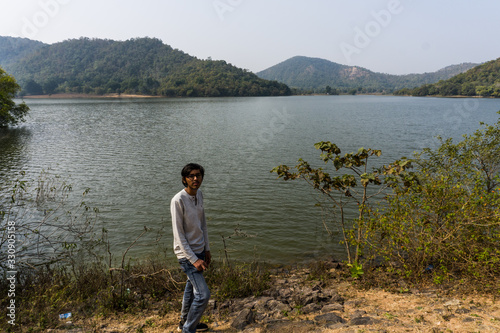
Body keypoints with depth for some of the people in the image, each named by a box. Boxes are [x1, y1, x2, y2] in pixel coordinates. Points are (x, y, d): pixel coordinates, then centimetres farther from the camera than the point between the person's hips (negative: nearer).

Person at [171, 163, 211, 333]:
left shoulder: (199, 194, 1)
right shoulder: (178, 200, -22)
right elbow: (179, 234, -20)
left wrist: (206, 249, 12)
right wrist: (193, 259, -19)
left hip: (199, 250, 8)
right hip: (187, 254, -8)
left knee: (192, 288, 23)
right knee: (203, 294, -8)